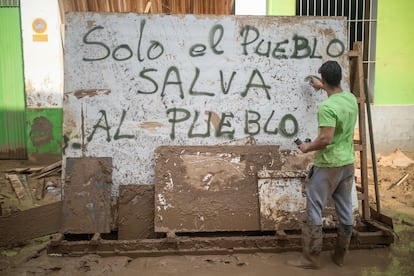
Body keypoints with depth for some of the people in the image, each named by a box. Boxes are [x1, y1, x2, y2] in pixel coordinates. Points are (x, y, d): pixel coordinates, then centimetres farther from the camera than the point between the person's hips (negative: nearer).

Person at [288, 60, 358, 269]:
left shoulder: (327, 107, -21)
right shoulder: (351, 99, 5)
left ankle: (311, 258, 9)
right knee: (345, 211, 14)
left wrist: (307, 147, -8)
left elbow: (325, 139, -25)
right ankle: (340, 256, 28)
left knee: (314, 211, 2)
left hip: (328, 165, -8)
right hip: (348, 164, 8)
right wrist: (322, 87, 42)